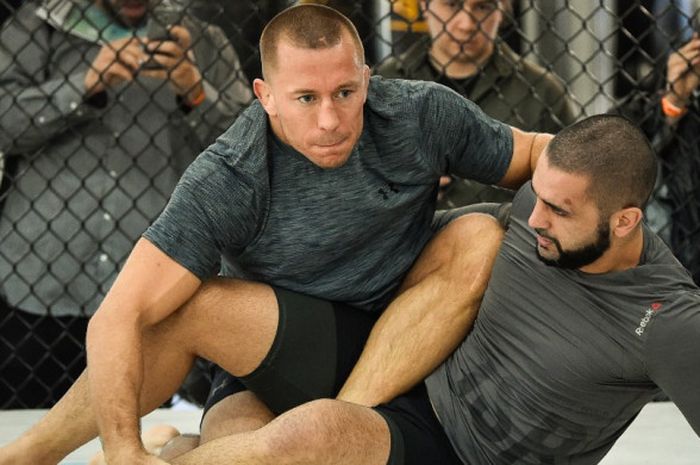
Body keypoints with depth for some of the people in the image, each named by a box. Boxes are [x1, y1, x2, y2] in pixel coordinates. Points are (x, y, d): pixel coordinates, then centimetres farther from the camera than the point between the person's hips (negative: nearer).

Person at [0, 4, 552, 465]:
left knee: (479, 239, -21)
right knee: (186, 308, -33)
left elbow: (530, 153, 6)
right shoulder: (227, 182, -22)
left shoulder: (421, 114, -12)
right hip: (284, 356, -3)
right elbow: (117, 318, -29)